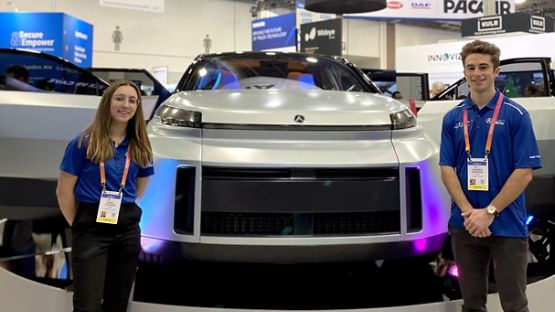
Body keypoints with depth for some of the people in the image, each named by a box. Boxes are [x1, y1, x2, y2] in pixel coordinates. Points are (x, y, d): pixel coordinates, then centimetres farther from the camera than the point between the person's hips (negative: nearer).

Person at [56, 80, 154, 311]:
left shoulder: (140, 148, 6)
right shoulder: (84, 143, -6)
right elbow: (64, 191, -4)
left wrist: (123, 212, 8)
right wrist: (78, 224, -1)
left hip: (128, 229, 5)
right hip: (92, 229, -4)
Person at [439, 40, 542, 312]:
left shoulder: (515, 115, -5)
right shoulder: (453, 118, 6)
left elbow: (524, 172, -10)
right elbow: (447, 169, 2)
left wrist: (489, 212, -15)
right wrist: (469, 212, -12)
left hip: (507, 226, -3)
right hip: (464, 225, 3)